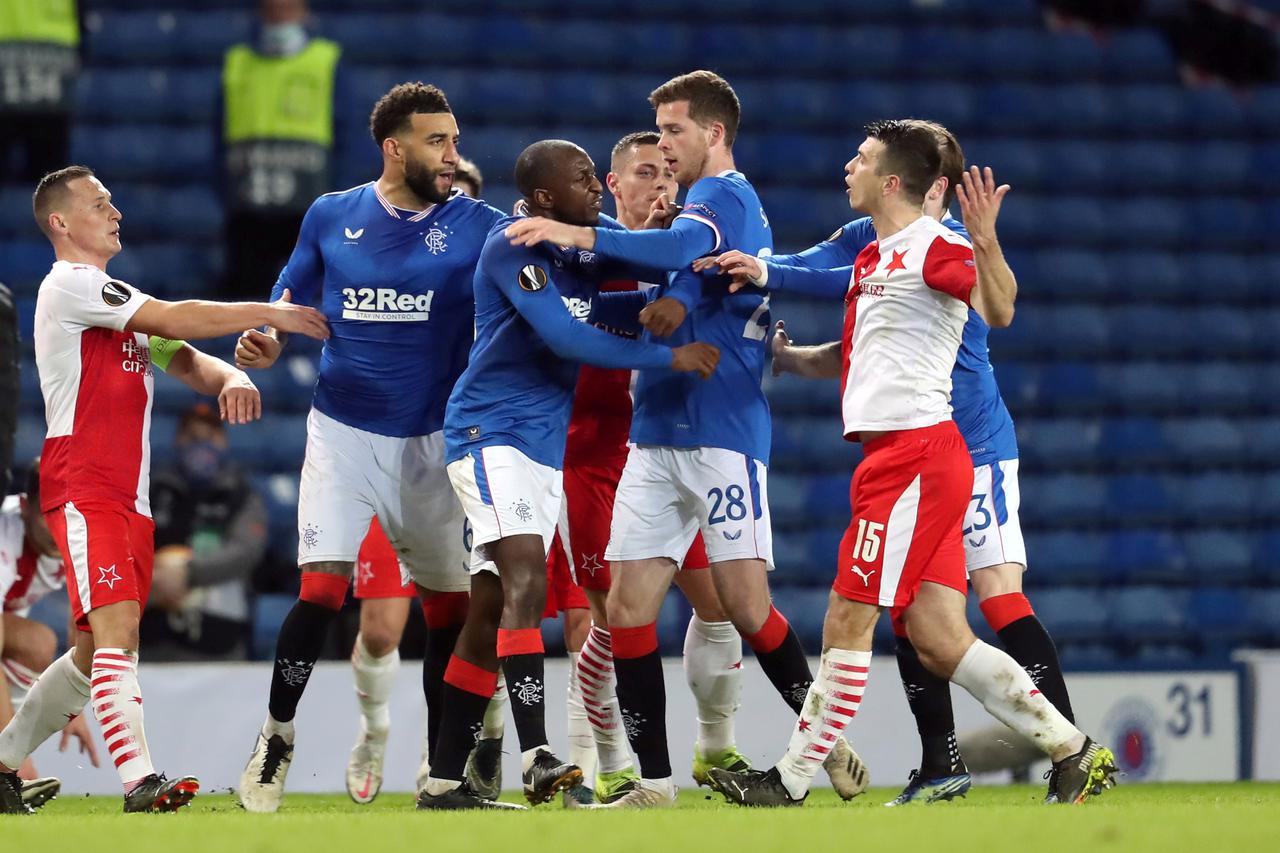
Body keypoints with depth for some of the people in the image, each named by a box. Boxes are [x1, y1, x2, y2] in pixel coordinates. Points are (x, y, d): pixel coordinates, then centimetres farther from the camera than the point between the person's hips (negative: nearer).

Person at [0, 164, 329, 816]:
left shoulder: (119, 301, 24)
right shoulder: (70, 284, -5)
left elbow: (185, 359, 18)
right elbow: (174, 320, -13)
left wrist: (232, 378, -5)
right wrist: (267, 314, -10)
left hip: (130, 501, 9)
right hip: (82, 489, -9)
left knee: (96, 653, 10)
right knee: (116, 626, -22)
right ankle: (140, 785, -32)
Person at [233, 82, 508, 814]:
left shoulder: (478, 226, -4)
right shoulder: (332, 218, 0)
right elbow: (291, 296, 12)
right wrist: (265, 342, -7)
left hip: (431, 440, 1)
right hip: (344, 430, -1)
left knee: (450, 602, 5)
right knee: (322, 587, -15)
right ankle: (277, 740, -2)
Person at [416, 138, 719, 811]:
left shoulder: (589, 242, 11)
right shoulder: (513, 247, -14)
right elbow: (565, 337, -21)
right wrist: (669, 358, -17)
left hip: (545, 449, 9)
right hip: (491, 434, -9)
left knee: (490, 615, 9)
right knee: (527, 582, -24)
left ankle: (443, 782, 12)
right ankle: (536, 758, -34)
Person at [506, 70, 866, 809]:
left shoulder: (726, 195, -7)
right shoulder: (708, 204, 23)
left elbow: (691, 248, -28)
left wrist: (583, 238, -36)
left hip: (722, 435, -9)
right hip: (659, 436, 9)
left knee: (747, 607, -9)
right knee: (627, 609, 0)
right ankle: (655, 784, 2)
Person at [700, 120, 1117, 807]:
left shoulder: (935, 247, -8)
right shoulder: (873, 257, 21)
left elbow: (998, 313, -26)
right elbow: (852, 360, 33)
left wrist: (984, 243, -40)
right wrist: (780, 354, 25)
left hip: (914, 452, -10)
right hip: (895, 455, 10)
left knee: (847, 621, -7)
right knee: (939, 643, 4)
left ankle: (790, 782, -3)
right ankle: (1072, 751, 6)